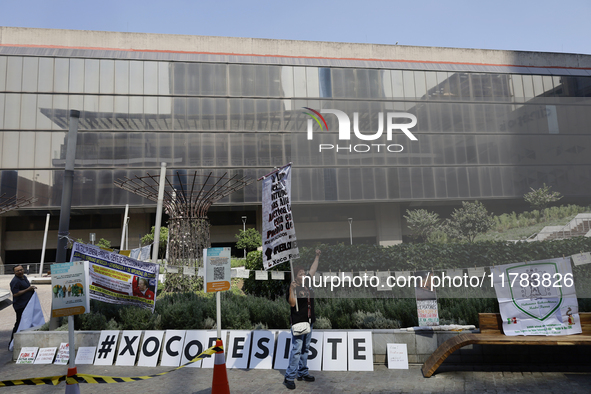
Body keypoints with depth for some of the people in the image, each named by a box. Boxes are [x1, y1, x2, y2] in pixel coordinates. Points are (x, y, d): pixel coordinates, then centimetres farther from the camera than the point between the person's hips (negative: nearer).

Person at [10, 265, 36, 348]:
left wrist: (32, 288, 10)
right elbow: (15, 294, -23)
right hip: (20, 306, -9)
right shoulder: (15, 281, -17)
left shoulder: (24, 277, 12)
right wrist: (28, 289, -22)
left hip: (27, 304, 9)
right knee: (19, 324, -5)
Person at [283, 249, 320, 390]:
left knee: (305, 349, 14)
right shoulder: (293, 287, -10)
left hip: (309, 322, 8)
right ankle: (289, 377, -4)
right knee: (296, 349, -9)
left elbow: (313, 269, 19)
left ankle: (302, 373, 24)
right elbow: (292, 303, -21)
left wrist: (317, 256, 21)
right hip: (298, 323, -7)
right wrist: (292, 289, -29)